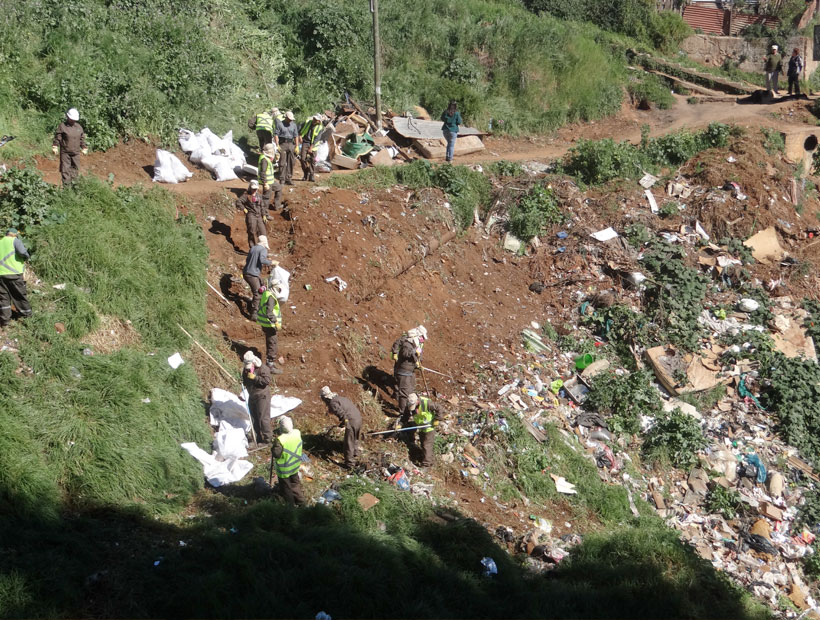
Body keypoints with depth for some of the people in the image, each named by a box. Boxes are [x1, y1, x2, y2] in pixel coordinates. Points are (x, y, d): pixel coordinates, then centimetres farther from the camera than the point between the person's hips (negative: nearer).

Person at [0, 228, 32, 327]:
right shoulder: (14, 240, -2)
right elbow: (23, 252, -17)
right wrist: (26, 257, 4)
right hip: (14, 273, -4)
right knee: (20, 295, 9)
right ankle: (27, 315, 20)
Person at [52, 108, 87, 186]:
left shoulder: (79, 127, 10)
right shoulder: (62, 126, -4)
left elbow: (82, 139, 19)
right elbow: (57, 138, -3)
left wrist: (84, 148, 20)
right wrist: (55, 147, -9)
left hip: (76, 153, 4)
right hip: (65, 152, -4)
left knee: (75, 169, 6)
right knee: (65, 169, -4)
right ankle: (66, 185, -2)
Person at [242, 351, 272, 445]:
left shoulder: (263, 368, -16)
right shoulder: (246, 369, 6)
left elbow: (266, 381, -25)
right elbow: (245, 381, 20)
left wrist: (254, 377, -25)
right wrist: (244, 382, -2)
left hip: (262, 396, -8)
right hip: (252, 396, 8)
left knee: (263, 417, -6)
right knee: (254, 417, 15)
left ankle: (267, 439, 4)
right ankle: (258, 438, 28)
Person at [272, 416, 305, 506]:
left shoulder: (280, 440, -35)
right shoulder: (297, 433, -17)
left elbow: (276, 454, -27)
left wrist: (272, 446, -11)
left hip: (284, 469, -5)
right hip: (295, 465, 5)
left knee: (286, 487, 18)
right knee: (295, 483, 28)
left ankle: (290, 504, 36)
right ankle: (300, 501, 42)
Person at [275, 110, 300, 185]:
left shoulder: (293, 125, 12)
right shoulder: (280, 124, 0)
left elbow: (296, 136, 13)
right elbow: (276, 135, -3)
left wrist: (297, 146, 5)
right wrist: (277, 145, -11)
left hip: (291, 144, 4)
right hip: (282, 144, -4)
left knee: (290, 162, 4)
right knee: (283, 163, -6)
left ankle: (289, 178, 11)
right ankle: (282, 179, -2)